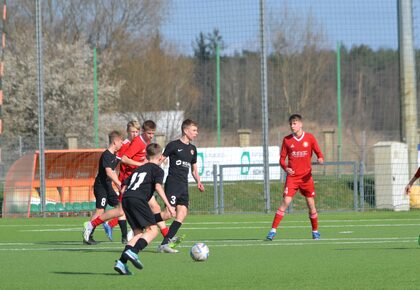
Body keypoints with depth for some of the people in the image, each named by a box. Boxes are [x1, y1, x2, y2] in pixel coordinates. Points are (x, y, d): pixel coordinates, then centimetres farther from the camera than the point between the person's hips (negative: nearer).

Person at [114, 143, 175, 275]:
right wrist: (168, 205, -11)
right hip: (138, 199, -7)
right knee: (153, 230, -4)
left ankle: (121, 262, -3)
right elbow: (158, 186, -8)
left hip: (126, 199, 7)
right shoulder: (157, 170, 10)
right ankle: (133, 252, -27)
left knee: (138, 233, 12)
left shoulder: (138, 169, 31)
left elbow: (124, 186, 26)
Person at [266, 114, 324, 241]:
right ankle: (273, 230, -11)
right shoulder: (287, 140, 3)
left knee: (311, 204, 4)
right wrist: (285, 168, -14)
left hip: (306, 176, 1)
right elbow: (282, 158, 6)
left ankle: (315, 231, 20)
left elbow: (319, 153, 5)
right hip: (292, 176, -1)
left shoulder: (309, 138, 2)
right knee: (285, 202, -12)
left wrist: (320, 159, -19)